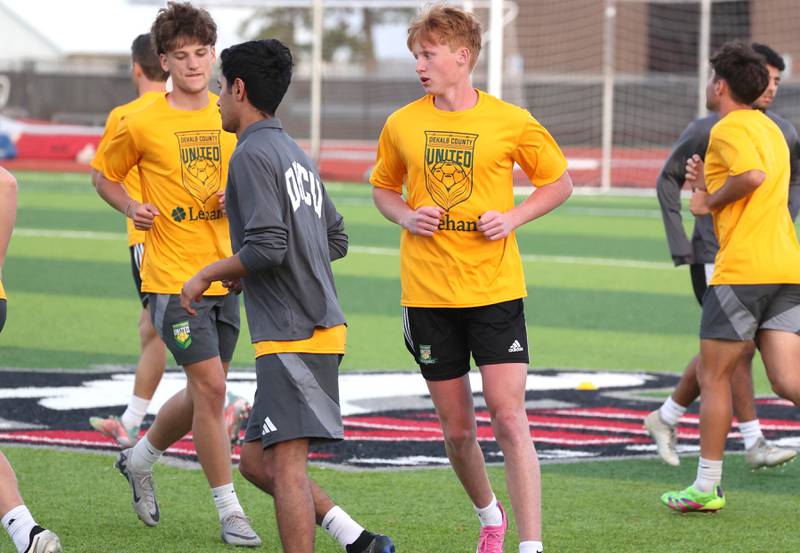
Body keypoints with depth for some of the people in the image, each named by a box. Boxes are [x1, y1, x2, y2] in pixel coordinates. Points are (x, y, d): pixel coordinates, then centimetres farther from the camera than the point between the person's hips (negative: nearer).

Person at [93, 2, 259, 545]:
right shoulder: (142, 124, -7)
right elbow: (106, 178, 7)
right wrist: (133, 207, -12)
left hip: (223, 274, 5)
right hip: (172, 273, -5)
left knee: (202, 393, 13)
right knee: (211, 385, -12)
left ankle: (140, 458, 40)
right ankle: (229, 509, -2)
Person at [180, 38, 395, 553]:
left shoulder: (253, 154, -10)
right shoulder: (296, 153, 19)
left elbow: (267, 247, -19)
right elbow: (336, 240, 24)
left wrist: (208, 274, -4)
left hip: (293, 336, -10)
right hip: (320, 324, 10)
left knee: (285, 462, -12)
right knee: (258, 461, 13)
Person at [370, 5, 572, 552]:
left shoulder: (511, 122, -4)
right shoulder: (402, 125, 2)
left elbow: (560, 182, 9)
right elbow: (383, 188, 18)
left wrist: (513, 218, -7)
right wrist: (406, 216, -4)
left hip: (495, 289, -2)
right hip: (428, 294, 3)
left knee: (510, 419, -12)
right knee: (457, 430, 9)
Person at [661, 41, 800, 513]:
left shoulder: (729, 128, -7)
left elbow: (753, 174, -27)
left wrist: (711, 202, -10)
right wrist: (708, 185, 15)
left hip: (743, 269, -8)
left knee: (714, 376, 5)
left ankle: (707, 487, 11)